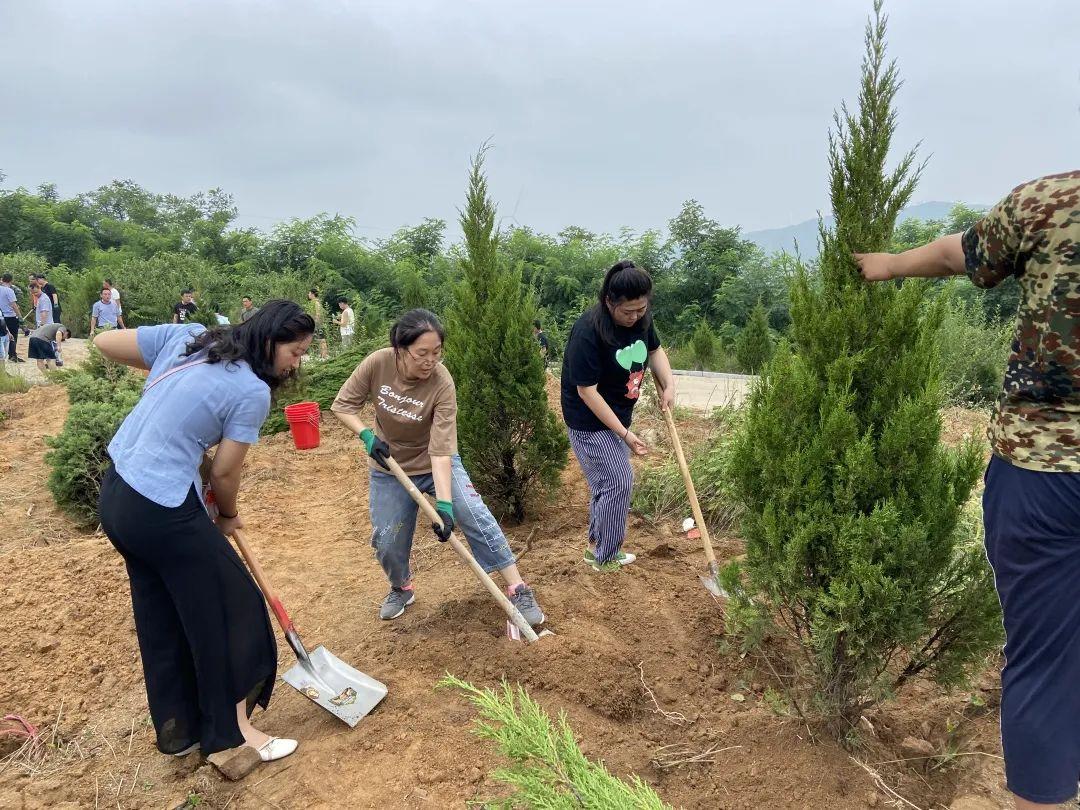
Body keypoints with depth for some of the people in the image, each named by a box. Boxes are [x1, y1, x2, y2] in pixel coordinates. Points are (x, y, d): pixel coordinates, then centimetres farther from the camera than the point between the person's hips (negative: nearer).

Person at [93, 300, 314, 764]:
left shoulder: (187, 336, 2)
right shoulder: (253, 391, -16)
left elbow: (104, 343, 7)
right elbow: (224, 473, -9)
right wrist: (228, 517, 11)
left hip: (116, 492, 9)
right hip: (163, 512, -9)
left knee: (160, 617, 20)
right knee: (227, 610, 7)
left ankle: (178, 730, 35)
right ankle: (233, 735, 20)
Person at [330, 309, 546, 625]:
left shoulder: (442, 384, -29)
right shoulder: (377, 364, -22)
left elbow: (441, 451, -31)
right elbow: (342, 405, -7)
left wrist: (444, 504, -38)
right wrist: (366, 435, -23)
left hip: (436, 465, -2)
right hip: (390, 468, 2)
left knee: (474, 516, -18)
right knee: (386, 542, 4)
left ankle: (518, 590, -8)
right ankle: (401, 589, 37)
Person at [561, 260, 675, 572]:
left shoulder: (640, 318, -6)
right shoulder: (588, 332, -28)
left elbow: (655, 350, 16)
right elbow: (587, 390, -26)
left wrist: (669, 385, -2)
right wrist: (625, 433, -24)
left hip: (617, 417, 8)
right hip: (590, 421, -8)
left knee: (609, 482, 17)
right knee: (618, 483, -6)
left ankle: (596, 546, 34)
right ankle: (605, 558, 12)